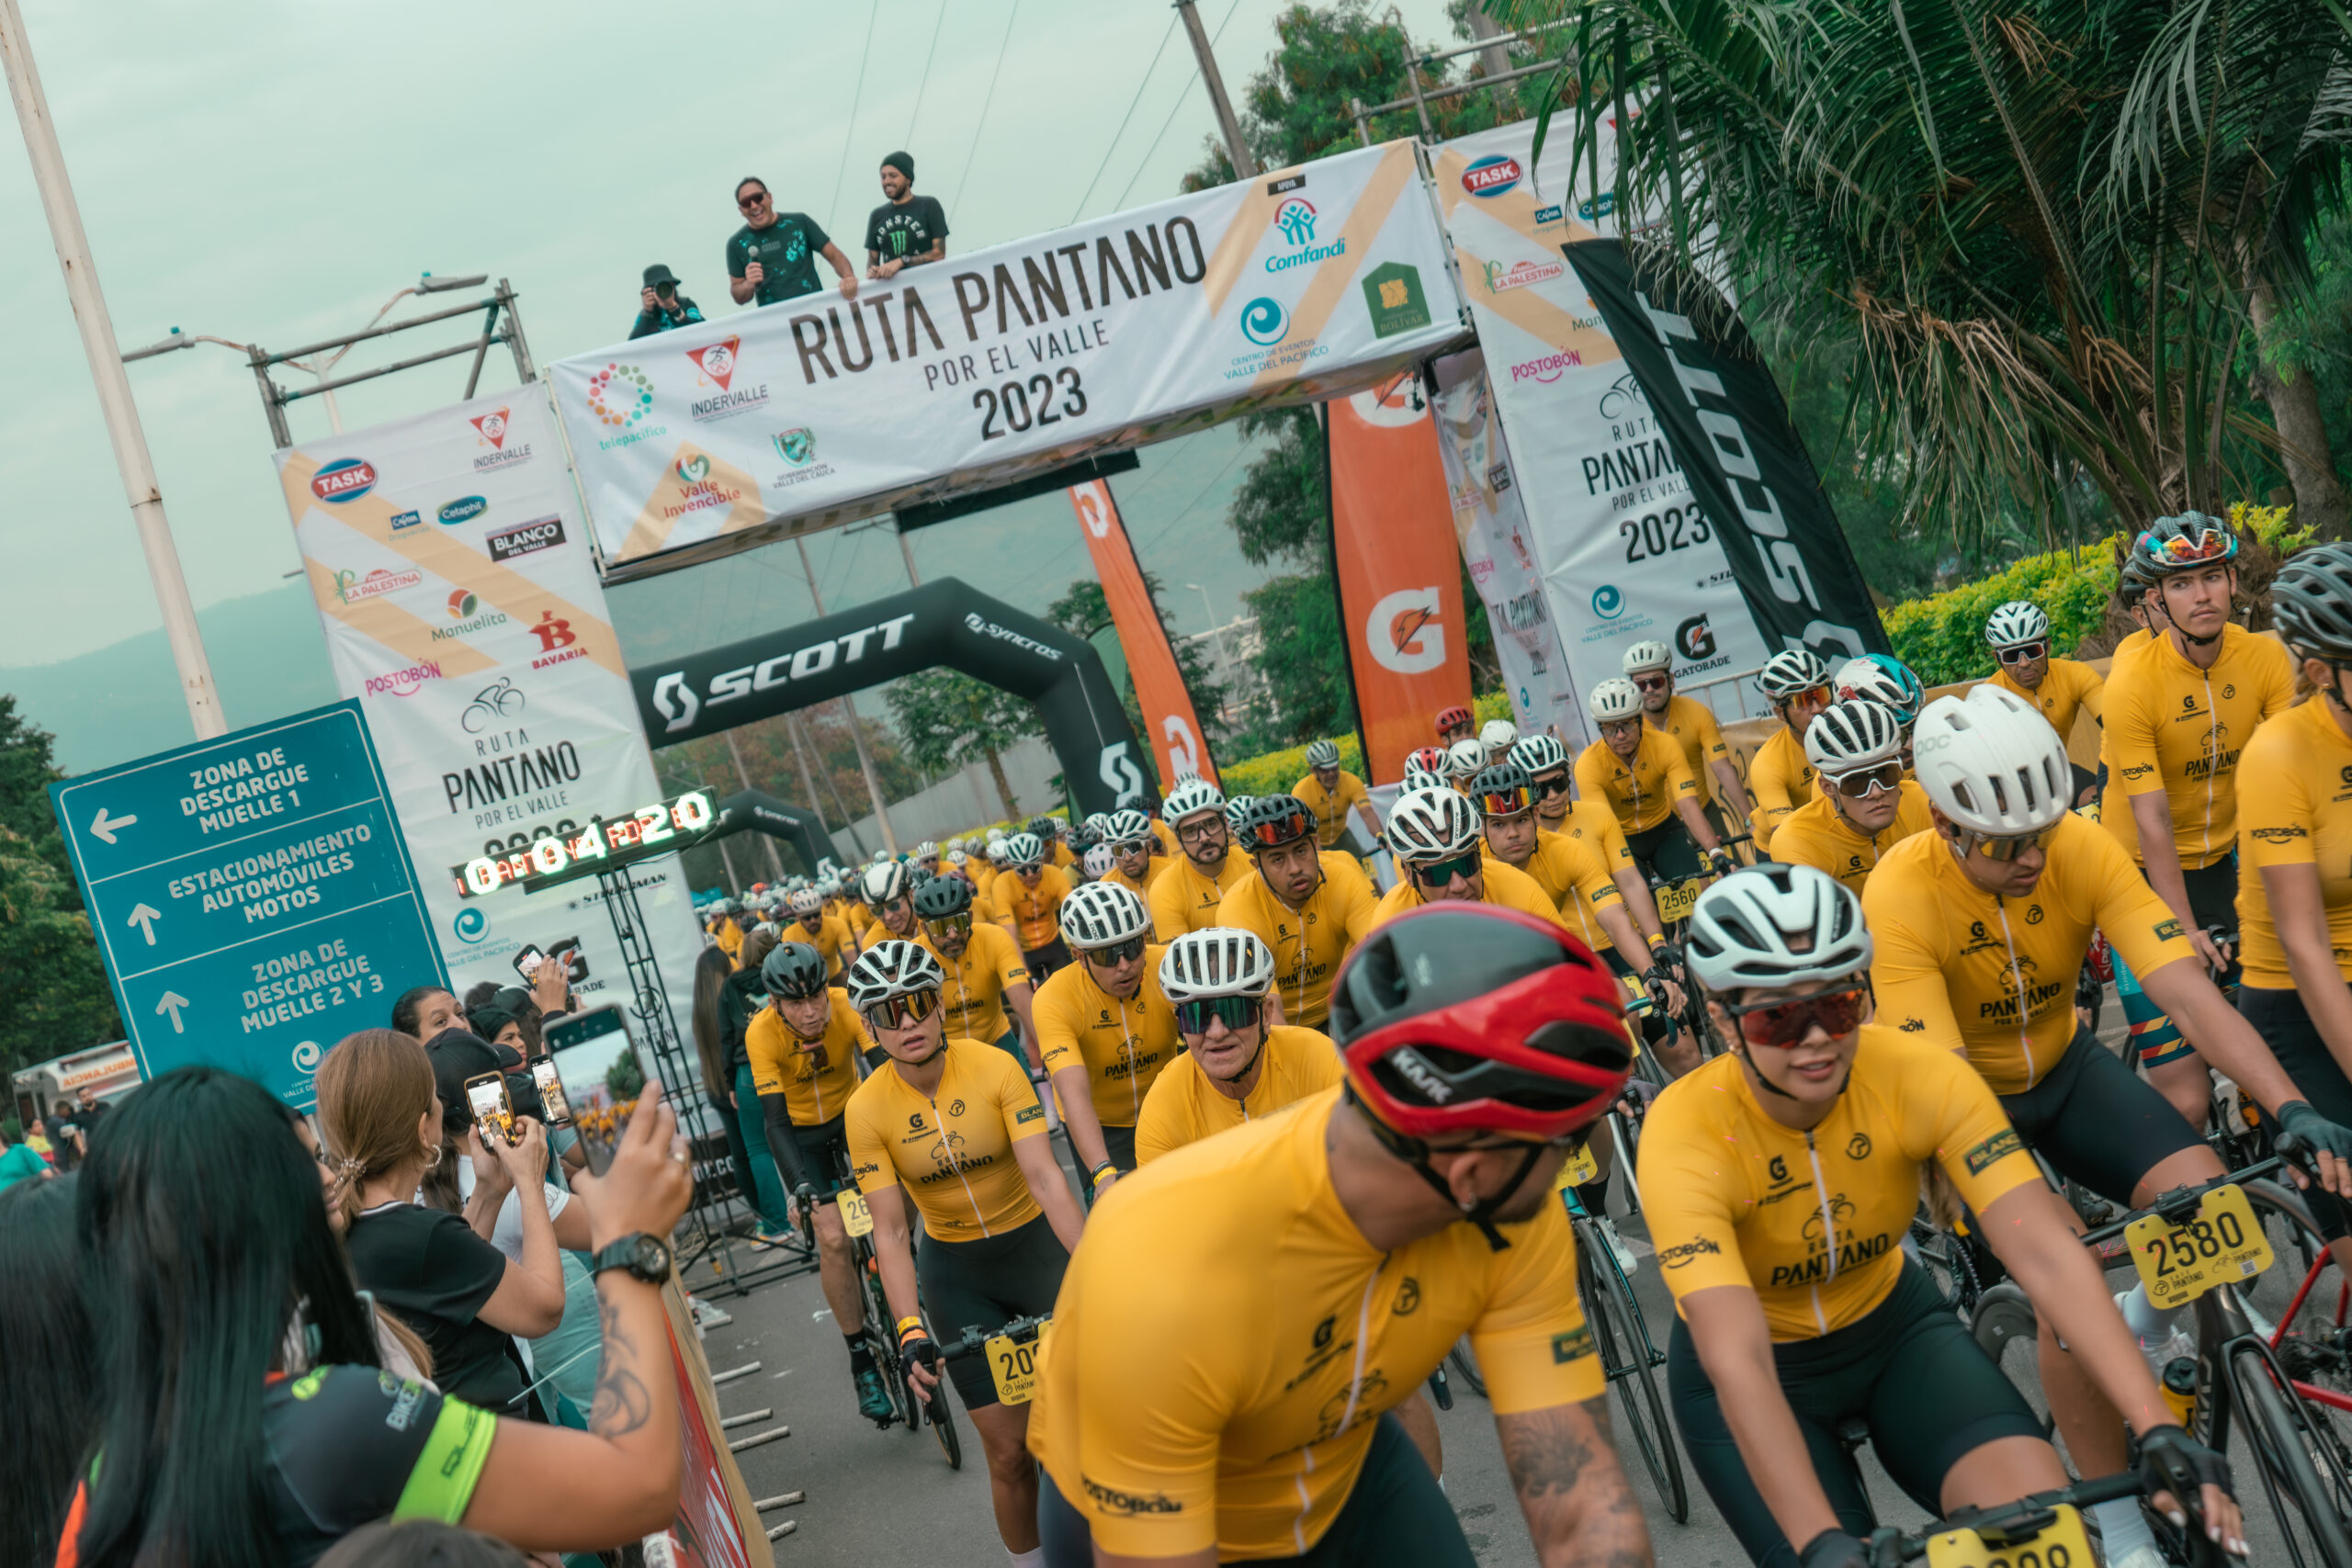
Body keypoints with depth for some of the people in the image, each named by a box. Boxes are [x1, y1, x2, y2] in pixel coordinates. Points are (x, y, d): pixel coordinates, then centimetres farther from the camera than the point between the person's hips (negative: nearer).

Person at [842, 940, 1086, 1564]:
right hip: (956, 1273, 1)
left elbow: (1044, 1175, -26)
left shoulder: (995, 1068, -19)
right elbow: (889, 1233, -15)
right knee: (1008, 1452, -1)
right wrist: (911, 1332, -27)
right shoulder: (867, 1109, -15)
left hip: (1035, 1244, 0)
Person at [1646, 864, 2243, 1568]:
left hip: (1890, 1324, 2)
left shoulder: (1917, 1075, -24)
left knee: (2042, 1511, -23)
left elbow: (2046, 1252, -31)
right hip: (1767, 1363, -1)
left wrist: (2159, 1431, -43)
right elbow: (1737, 1364, -40)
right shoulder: (1684, 1133, -31)